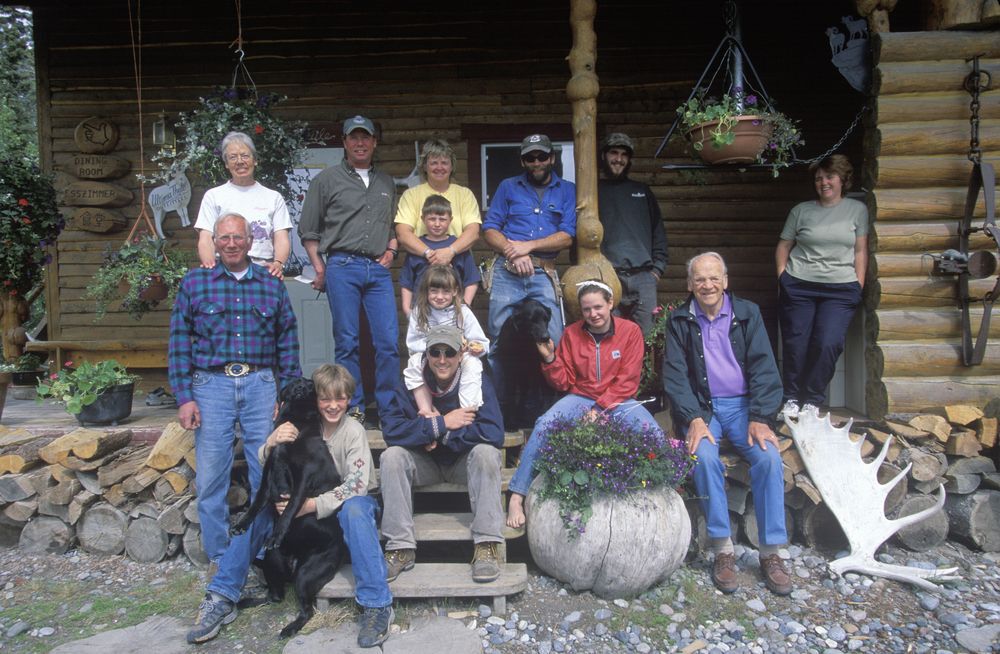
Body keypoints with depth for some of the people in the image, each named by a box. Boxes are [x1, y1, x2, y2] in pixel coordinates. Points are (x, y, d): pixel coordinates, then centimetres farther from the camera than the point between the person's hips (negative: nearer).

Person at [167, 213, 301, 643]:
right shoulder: (194, 282, 9)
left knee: (268, 481, -3)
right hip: (211, 385, 0)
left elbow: (287, 342, 10)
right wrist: (184, 396, -3)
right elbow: (179, 343, 5)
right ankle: (226, 568, 14)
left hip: (261, 386, 1)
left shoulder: (272, 286, 11)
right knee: (211, 482, -1)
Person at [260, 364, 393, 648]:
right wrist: (271, 443, -28)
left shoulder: (353, 431, -14)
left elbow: (357, 484, -25)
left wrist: (312, 505, -36)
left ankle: (376, 604, -35)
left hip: (355, 502, -4)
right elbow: (264, 465, -4)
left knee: (353, 509, -40)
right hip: (312, 505, 4)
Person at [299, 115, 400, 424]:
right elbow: (308, 230, 7)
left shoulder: (386, 183, 19)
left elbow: (396, 224, 26)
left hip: (379, 269, 3)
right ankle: (353, 407, 11)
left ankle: (389, 408, 9)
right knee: (347, 342, 0)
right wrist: (320, 268, 0)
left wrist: (391, 250, 8)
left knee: (389, 341, -3)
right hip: (342, 267, -3)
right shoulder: (327, 179, 7)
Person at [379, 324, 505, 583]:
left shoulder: (477, 382, -15)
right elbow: (391, 430, -22)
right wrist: (442, 423, -26)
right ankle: (401, 548, -20)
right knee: (391, 456, -24)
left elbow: (494, 433, -27)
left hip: (465, 463, -2)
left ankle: (487, 546, -27)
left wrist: (442, 435, -24)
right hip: (425, 464, 2)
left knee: (486, 452, -32)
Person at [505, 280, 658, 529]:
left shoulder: (630, 331, -1)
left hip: (617, 400, -1)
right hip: (580, 398, 1)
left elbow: (628, 381, -5)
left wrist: (600, 408, -15)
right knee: (544, 425, -27)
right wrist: (550, 359, -14)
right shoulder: (572, 333, 3)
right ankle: (517, 497, -21)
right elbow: (564, 383, 5)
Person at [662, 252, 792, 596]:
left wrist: (759, 418, -12)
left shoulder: (747, 313, 7)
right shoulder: (680, 321, 5)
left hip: (742, 405, 1)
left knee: (768, 456, -24)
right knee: (705, 456, -29)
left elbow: (763, 368, 1)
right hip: (701, 408, -1)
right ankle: (722, 550, -18)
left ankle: (770, 552, -12)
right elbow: (675, 375, -2)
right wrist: (694, 418, -17)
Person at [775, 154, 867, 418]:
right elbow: (783, 246, 12)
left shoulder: (857, 209, 10)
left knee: (828, 344, -11)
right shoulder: (801, 210, 9)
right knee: (795, 344, -1)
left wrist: (859, 286, 0)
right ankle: (792, 398, 15)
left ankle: (812, 401, 6)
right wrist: (782, 277, 1)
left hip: (841, 290, 0)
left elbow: (860, 251, 7)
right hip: (798, 287, 0)